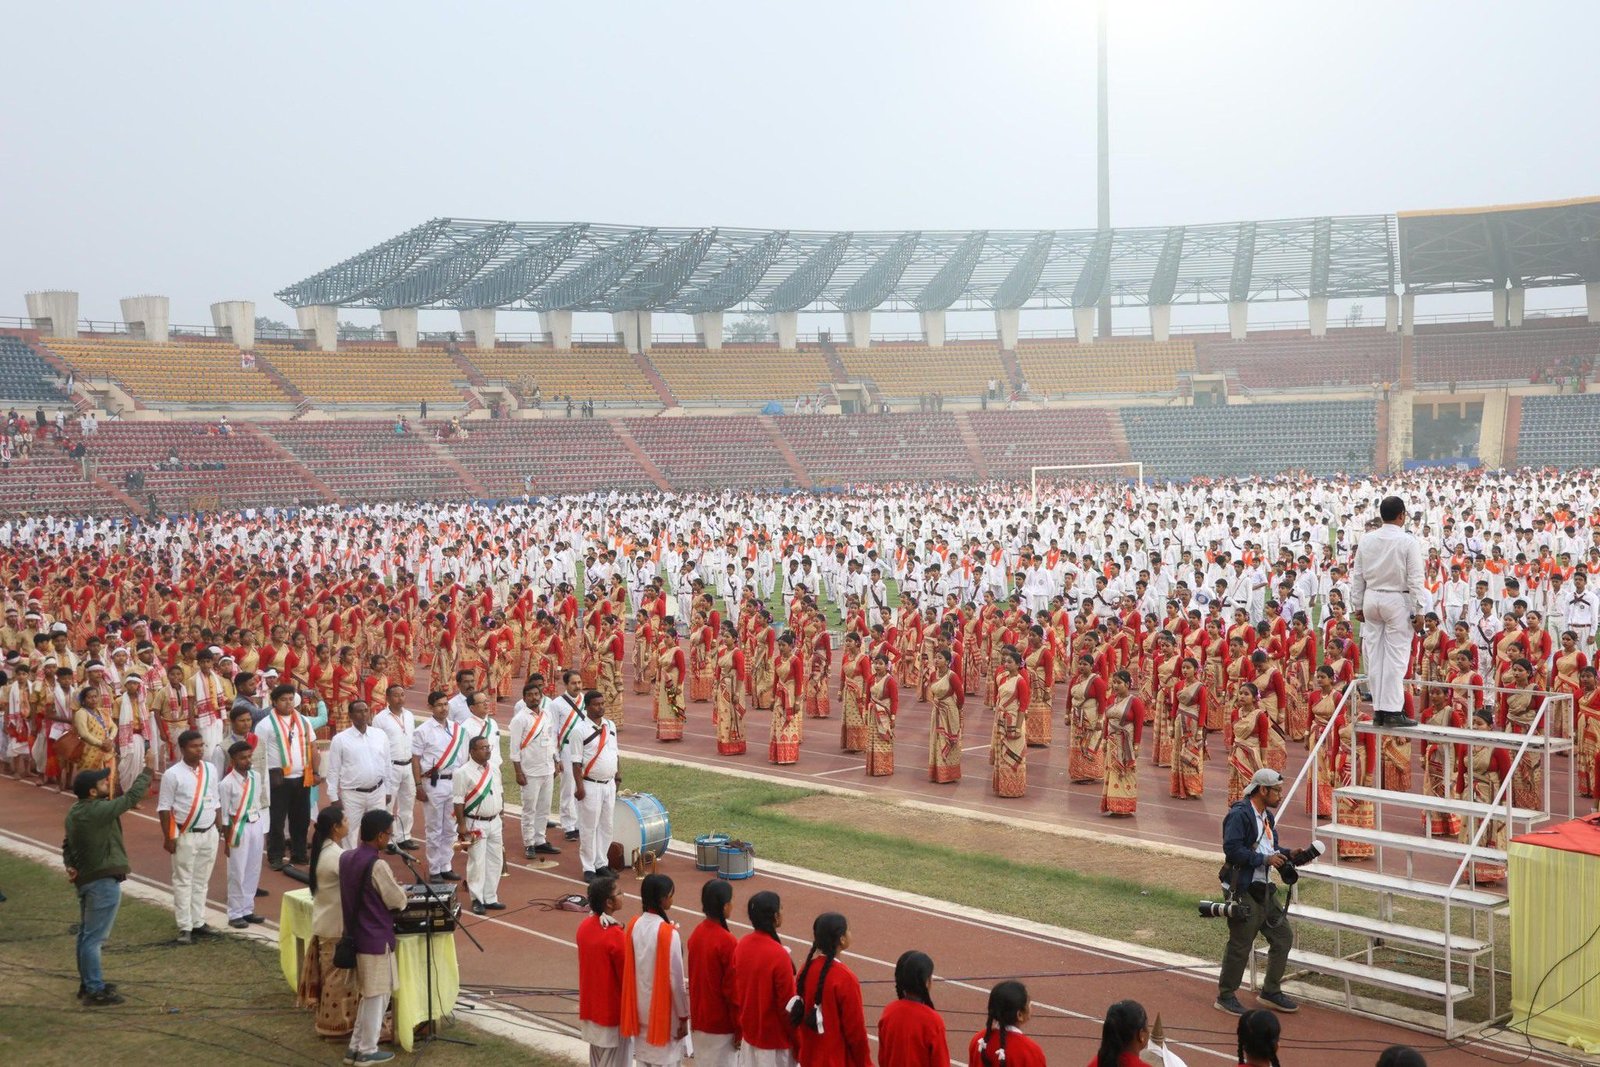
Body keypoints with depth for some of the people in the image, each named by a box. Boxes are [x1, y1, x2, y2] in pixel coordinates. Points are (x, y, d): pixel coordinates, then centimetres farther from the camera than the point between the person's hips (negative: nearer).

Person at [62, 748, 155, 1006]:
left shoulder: (75, 812, 8)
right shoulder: (98, 811, -21)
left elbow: (67, 844, 15)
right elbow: (131, 797, -17)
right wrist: (148, 770, -9)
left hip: (86, 879, 10)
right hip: (103, 882, -10)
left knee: (86, 934, 17)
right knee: (94, 938, -5)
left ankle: (88, 984, 28)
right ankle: (95, 991, -1)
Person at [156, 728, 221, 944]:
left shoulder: (210, 770, 5)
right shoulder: (173, 774, -11)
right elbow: (164, 807, -9)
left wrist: (218, 829, 12)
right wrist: (168, 837, -12)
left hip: (209, 833, 5)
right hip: (185, 836, -5)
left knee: (201, 881, 12)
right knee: (183, 882, 1)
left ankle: (198, 922, 20)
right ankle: (185, 927, 4)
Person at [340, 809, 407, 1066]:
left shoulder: (346, 858, 3)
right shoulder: (377, 866, -22)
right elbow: (398, 901, -13)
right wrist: (397, 888, 7)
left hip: (356, 935, 8)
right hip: (376, 938, -8)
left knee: (369, 994, 19)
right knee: (377, 996, 5)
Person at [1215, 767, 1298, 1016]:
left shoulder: (1267, 817, 14)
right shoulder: (1239, 815, -16)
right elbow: (1232, 850, -24)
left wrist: (1289, 855, 4)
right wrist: (1265, 859, -21)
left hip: (1264, 890, 9)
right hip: (1243, 891, -9)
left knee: (1283, 936, 11)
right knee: (1240, 946, -3)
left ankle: (1270, 992, 24)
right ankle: (1226, 996, 12)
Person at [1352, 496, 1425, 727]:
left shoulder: (1366, 540, 4)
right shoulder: (1407, 542, -10)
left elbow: (1357, 576, 8)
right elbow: (1415, 579, -10)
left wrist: (1358, 606, 15)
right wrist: (1417, 611, -5)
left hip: (1371, 598, 5)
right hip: (1397, 599, -5)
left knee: (1374, 655, 9)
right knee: (1396, 656, -2)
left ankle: (1378, 709, 12)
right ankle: (1392, 710, -5)